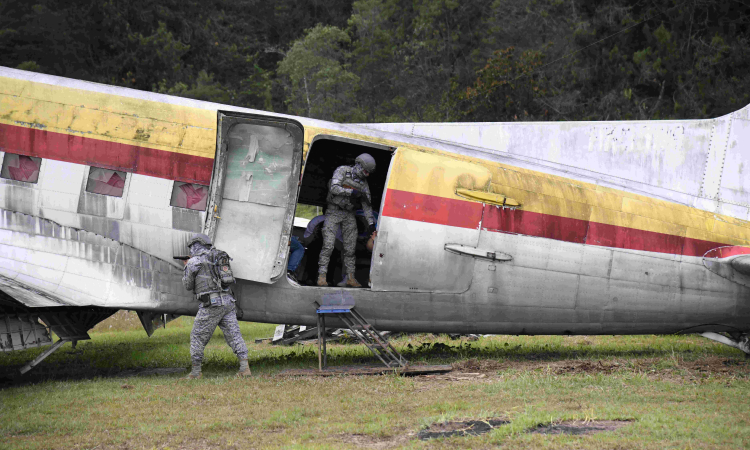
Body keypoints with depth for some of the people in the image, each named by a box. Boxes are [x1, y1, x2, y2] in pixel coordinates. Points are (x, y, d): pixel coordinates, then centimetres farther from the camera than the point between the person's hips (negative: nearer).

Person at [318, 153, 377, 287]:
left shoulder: (363, 182, 6)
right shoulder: (342, 171, -7)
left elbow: (366, 204, 6)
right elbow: (334, 188, -20)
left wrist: (371, 222, -2)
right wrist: (352, 192, -24)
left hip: (349, 215, 5)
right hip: (334, 212, -5)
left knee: (350, 248, 2)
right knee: (328, 245, -12)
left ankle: (350, 278, 7)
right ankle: (322, 277, -11)